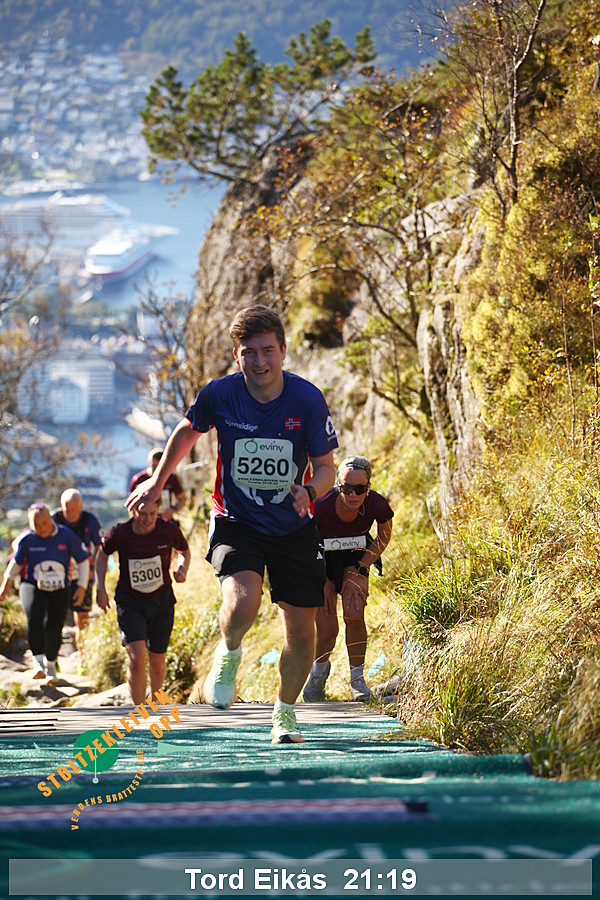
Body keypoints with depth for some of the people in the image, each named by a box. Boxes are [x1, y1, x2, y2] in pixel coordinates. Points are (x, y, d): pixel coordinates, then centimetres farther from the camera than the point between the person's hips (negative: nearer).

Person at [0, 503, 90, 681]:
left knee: (54, 629, -3)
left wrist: (82, 586, -4)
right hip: (32, 586, -1)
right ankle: (38, 662, -28)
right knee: (34, 617, -30)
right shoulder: (27, 539, -8)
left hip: (59, 591, 1)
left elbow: (83, 560, 2)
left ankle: (50, 663, 26)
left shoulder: (67, 536, -10)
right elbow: (17, 562, 11)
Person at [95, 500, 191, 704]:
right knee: (137, 659, -18)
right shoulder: (119, 534, -15)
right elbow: (102, 555, 7)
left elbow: (184, 551, 9)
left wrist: (182, 569, -11)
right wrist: (100, 588, -1)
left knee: (157, 662, 10)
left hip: (161, 601, 2)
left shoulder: (169, 530, -13)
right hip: (129, 601, -2)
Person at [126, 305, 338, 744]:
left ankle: (285, 712, 32)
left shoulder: (308, 399, -13)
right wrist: (157, 482, 20)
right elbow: (188, 431, 11)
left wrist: (309, 489, -28)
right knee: (243, 602, -29)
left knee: (301, 632, 4)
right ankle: (229, 655, 7)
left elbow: (326, 467, -5)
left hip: (294, 528, 1)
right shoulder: (220, 394, -11)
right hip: (235, 522, -1)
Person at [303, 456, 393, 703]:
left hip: (354, 559, 1)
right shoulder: (321, 508, -33)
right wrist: (321, 581, -11)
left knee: (354, 614, -22)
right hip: (321, 562, -1)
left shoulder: (377, 505, -27)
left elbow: (383, 537, -4)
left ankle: (357, 677, 0)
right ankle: (319, 670, 26)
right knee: (327, 630, -9)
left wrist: (360, 570, -11)